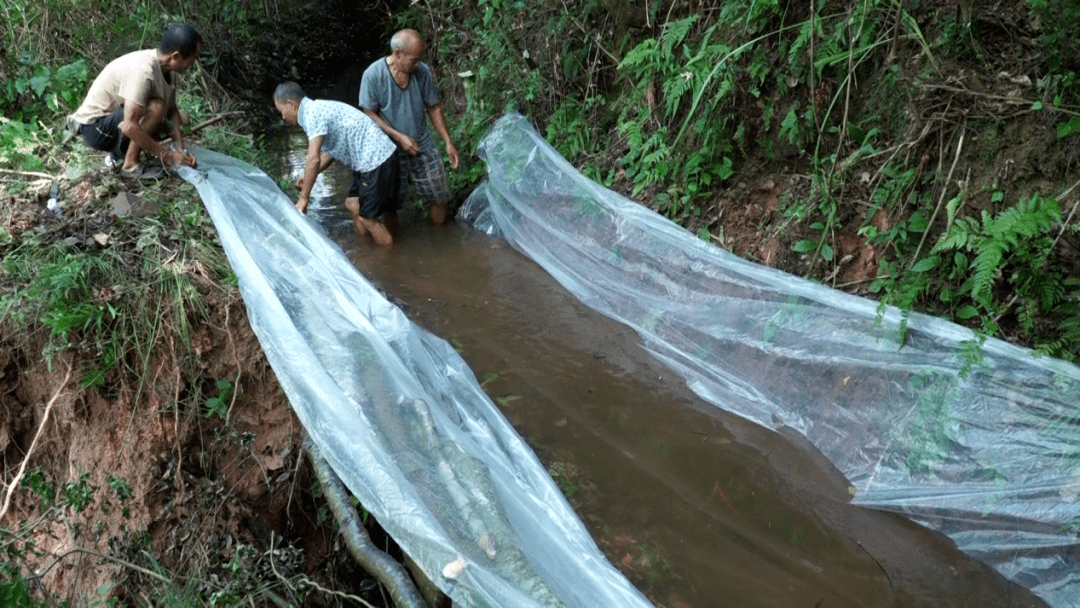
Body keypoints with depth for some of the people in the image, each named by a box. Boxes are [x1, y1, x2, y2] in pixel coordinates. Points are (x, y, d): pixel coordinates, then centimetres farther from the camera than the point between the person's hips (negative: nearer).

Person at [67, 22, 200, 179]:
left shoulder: (167, 69, -4)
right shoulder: (143, 71, -31)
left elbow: (172, 109, 4)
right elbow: (129, 127, -36)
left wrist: (180, 151, -10)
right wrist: (167, 155, -29)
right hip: (93, 127, -9)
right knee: (155, 107, -29)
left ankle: (117, 154, 6)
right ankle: (130, 165, -17)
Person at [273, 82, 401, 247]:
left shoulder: (313, 114, -15)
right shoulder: (318, 109, 16)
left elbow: (314, 159, -22)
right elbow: (329, 153, 22)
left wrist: (303, 198, -15)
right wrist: (308, 177, 11)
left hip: (376, 160, -10)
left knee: (367, 217, -2)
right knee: (352, 204, 18)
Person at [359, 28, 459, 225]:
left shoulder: (422, 71, -8)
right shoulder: (373, 75, -16)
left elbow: (434, 108, 3)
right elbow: (370, 114, -11)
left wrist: (448, 142, -2)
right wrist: (399, 137, -19)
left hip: (422, 144, 3)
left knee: (441, 197, 4)